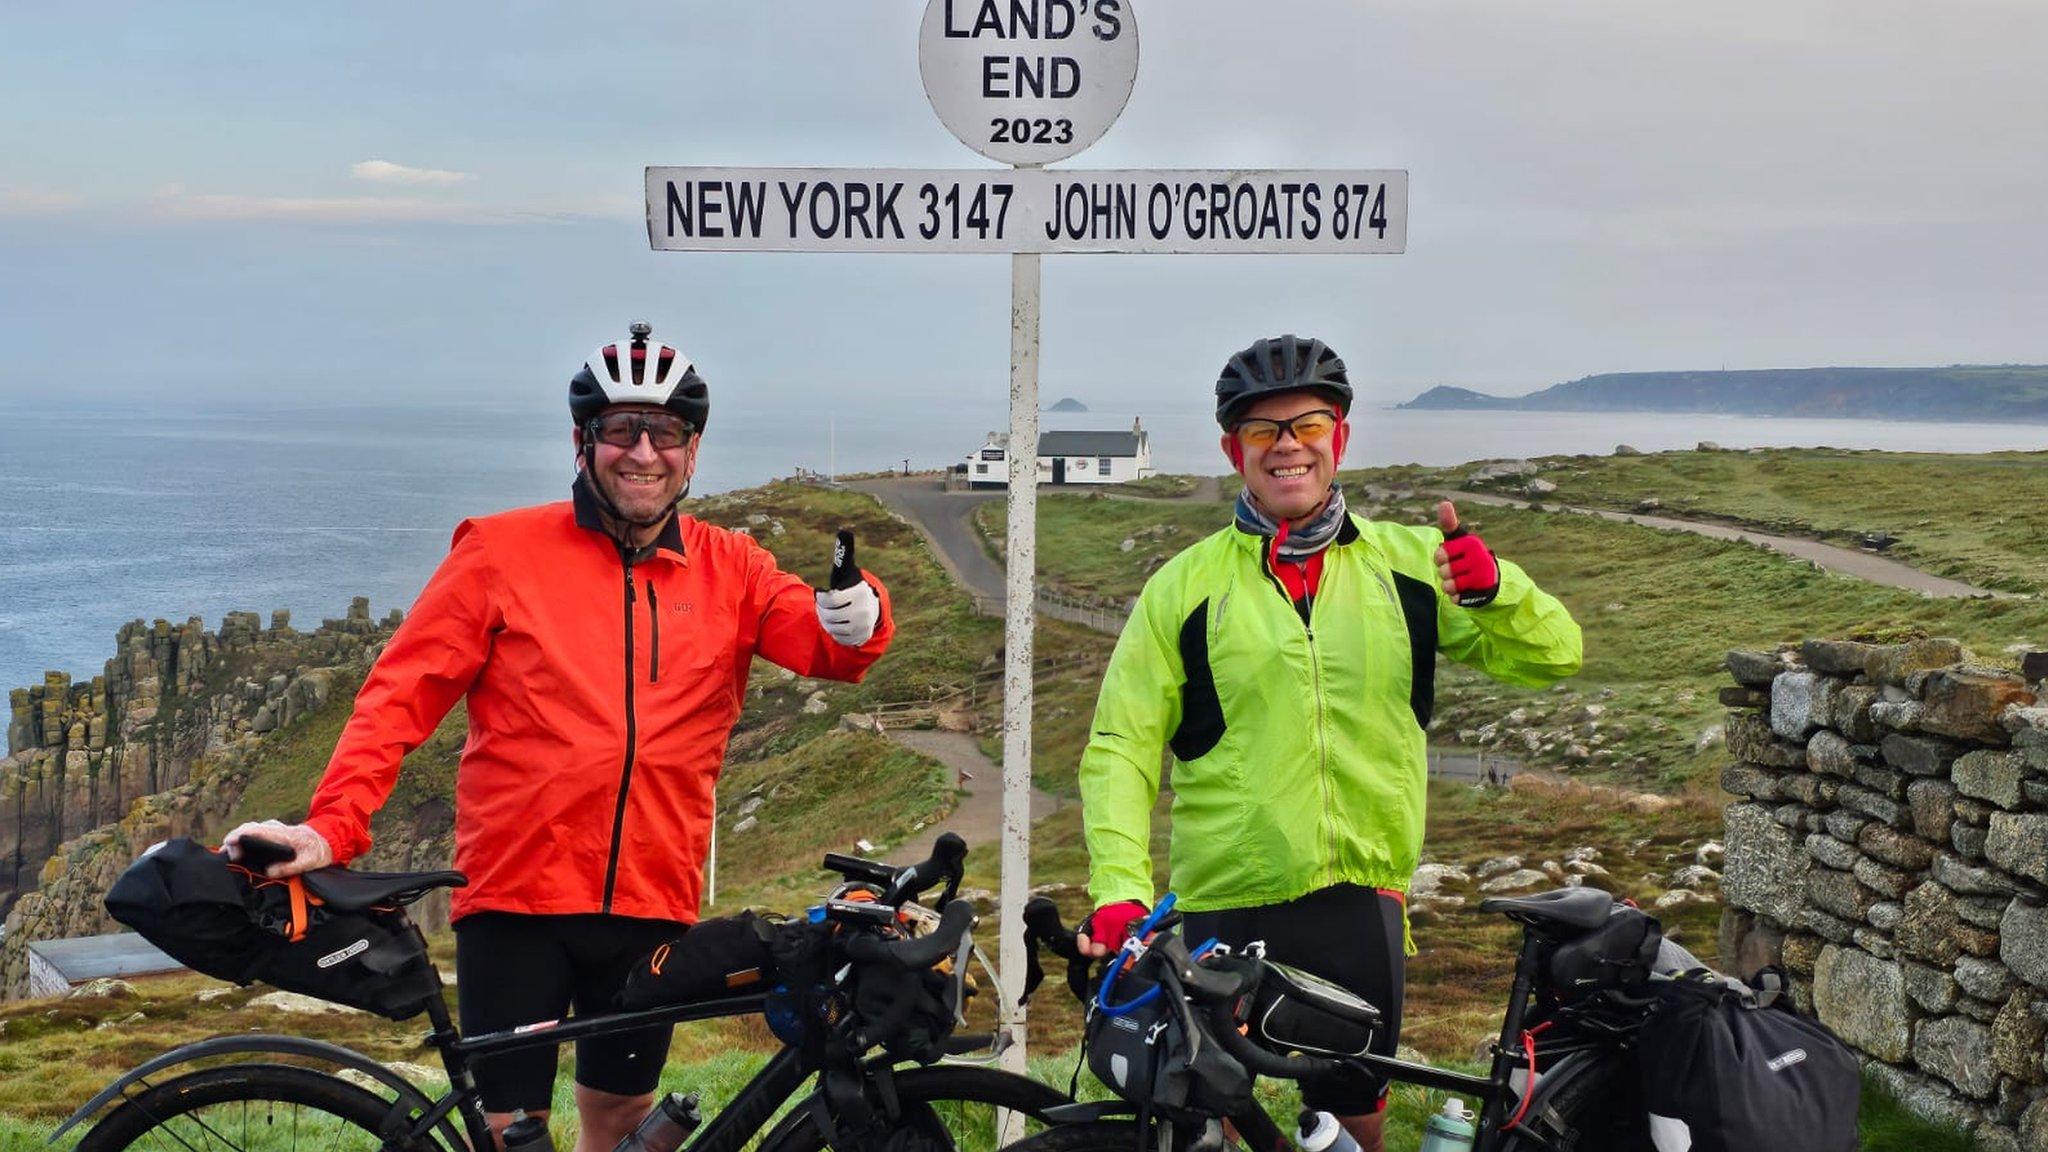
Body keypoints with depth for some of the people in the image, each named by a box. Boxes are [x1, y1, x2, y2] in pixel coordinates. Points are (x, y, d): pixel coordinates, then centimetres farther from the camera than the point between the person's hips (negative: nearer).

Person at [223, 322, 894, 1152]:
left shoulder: (730, 570, 6)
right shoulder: (502, 552, -2)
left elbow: (818, 640, -9)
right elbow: (402, 692, -5)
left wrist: (857, 616, -33)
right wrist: (331, 827, -17)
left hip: (650, 904, 3)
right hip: (516, 899, -3)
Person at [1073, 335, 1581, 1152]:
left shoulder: (1407, 563, 6)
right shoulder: (1185, 586, 1)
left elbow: (1550, 656, 5)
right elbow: (1121, 746, -1)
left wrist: (1494, 587, -16)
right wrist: (1118, 889, -14)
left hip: (1362, 905, 2)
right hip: (1222, 913, -1)